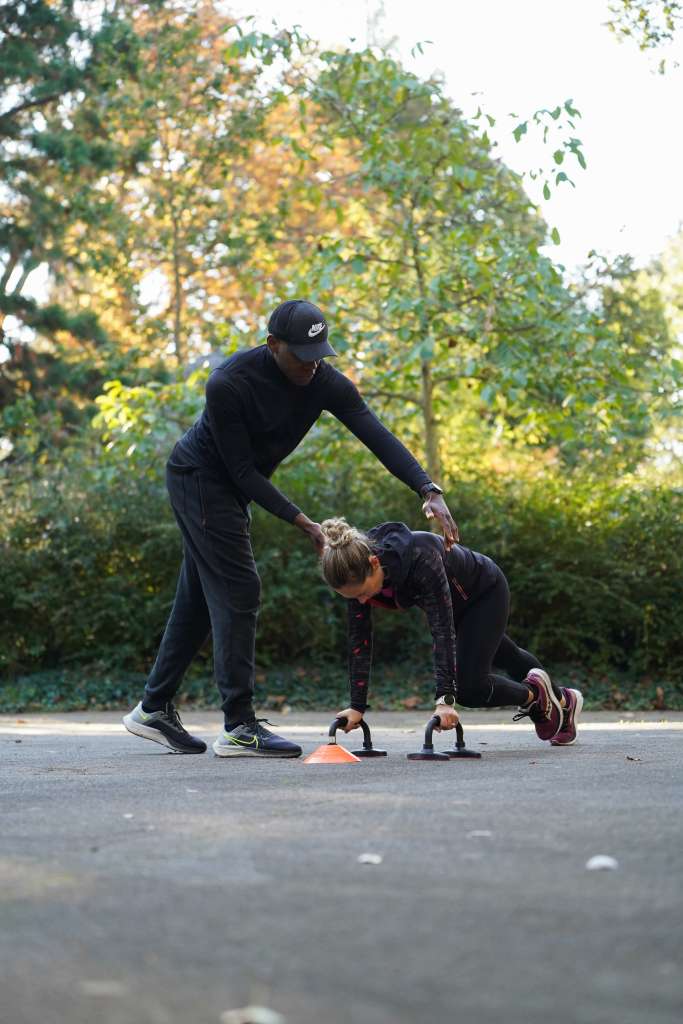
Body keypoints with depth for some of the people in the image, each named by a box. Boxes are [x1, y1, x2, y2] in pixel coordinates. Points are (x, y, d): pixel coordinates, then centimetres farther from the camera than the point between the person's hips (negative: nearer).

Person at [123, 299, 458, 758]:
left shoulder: (325, 382, -15)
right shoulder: (229, 384, -31)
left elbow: (377, 435, -24)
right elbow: (242, 470, -26)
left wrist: (429, 490, -37)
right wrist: (303, 523, -29)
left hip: (229, 487, 7)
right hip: (199, 477, -7)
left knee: (201, 596, 11)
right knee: (238, 590, -14)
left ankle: (155, 710, 21)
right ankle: (240, 728, -15)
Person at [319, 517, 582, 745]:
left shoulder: (421, 558, -45)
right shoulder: (358, 569, -27)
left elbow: (443, 630, -46)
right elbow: (359, 640, -21)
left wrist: (445, 699, -51)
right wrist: (356, 706, -24)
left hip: (486, 592, -6)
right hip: (456, 601, 6)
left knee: (469, 687, -12)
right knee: (509, 658, 27)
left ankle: (535, 692, 17)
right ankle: (563, 700, 54)